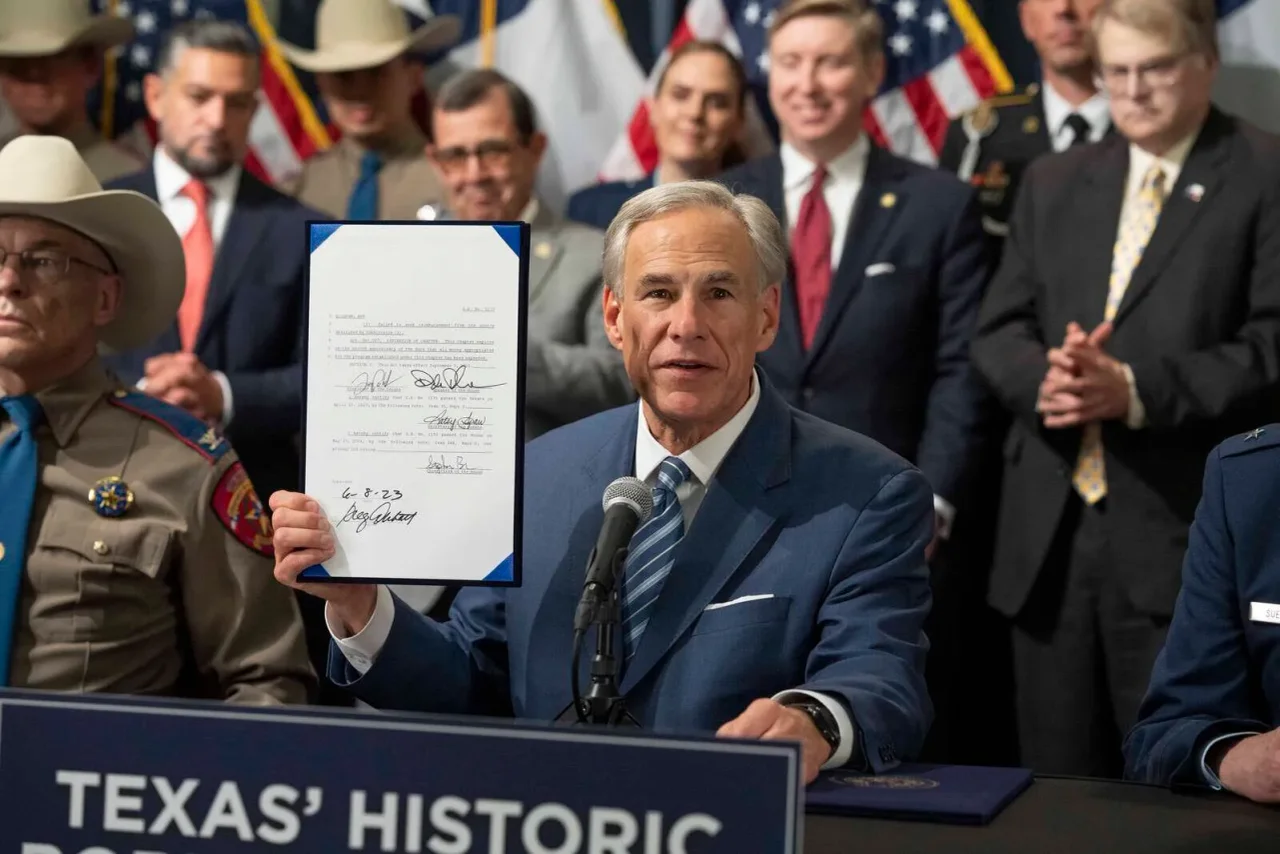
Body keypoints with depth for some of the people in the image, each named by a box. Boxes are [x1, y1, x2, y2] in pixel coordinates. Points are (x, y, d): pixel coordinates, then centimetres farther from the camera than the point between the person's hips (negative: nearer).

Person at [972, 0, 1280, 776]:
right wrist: (1043, 377, -10)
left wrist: (1136, 390, -20)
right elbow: (999, 331, 12)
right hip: (1050, 538, 5)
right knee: (1058, 791, 11)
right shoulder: (1055, 183, 17)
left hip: (1181, 536, -5)